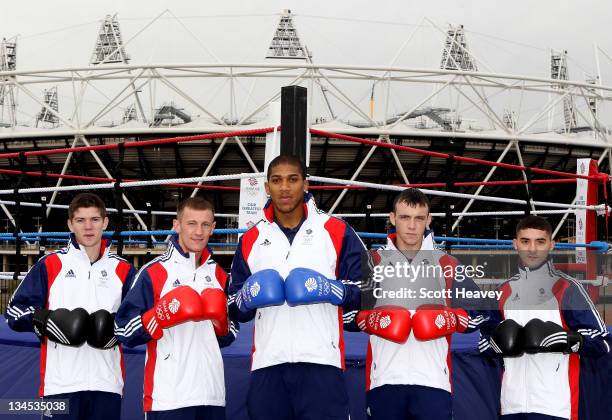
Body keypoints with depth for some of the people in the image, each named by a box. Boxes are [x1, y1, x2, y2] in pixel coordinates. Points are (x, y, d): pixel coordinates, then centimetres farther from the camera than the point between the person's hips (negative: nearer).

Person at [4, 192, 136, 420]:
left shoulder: (123, 270, 10)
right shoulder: (49, 265, 3)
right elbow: (15, 311, 3)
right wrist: (45, 320, -14)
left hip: (106, 383, 2)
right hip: (60, 384, -2)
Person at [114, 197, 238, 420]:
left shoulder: (219, 275, 13)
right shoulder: (154, 272, -5)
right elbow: (123, 330, -8)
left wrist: (222, 324, -3)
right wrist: (160, 318, -22)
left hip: (213, 394, 5)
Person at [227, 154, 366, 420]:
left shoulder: (336, 231, 6)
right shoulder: (251, 240, 16)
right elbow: (236, 311, 20)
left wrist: (332, 290, -13)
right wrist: (246, 297, -2)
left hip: (320, 361, -3)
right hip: (267, 364, 3)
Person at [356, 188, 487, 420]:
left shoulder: (447, 265, 13)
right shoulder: (373, 262, 11)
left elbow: (479, 312, 14)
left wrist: (450, 321, -4)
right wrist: (370, 320, -8)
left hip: (432, 379, 0)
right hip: (385, 379, 0)